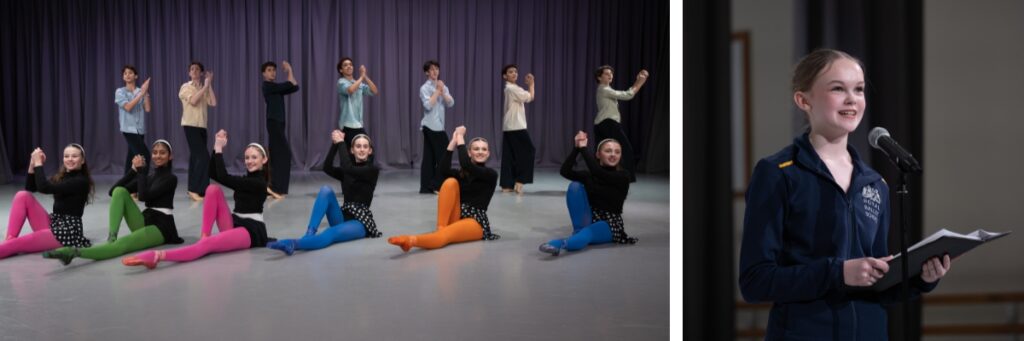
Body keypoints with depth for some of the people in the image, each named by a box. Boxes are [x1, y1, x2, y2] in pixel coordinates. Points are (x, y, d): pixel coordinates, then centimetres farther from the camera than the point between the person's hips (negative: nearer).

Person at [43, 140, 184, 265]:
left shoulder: (171, 178, -3)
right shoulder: (149, 176, 17)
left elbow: (144, 196, -19)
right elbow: (112, 191, 6)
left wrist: (141, 170, -9)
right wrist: (134, 170, -1)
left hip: (160, 226, -7)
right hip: (144, 222, 7)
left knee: (121, 244, -33)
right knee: (119, 191, -13)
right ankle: (112, 236, -27)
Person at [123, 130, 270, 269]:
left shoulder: (259, 183, -7)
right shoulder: (245, 179, 20)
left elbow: (223, 178, -17)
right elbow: (213, 173, 10)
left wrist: (219, 150, -11)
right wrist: (216, 147, 0)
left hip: (252, 231, -9)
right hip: (234, 226, 9)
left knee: (207, 244, -34)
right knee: (213, 189, -12)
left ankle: (158, 255, -55)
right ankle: (203, 237, -19)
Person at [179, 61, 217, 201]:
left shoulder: (204, 89, 12)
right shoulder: (186, 87, 0)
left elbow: (213, 103, -3)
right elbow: (193, 101, -18)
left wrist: (210, 85, -3)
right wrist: (205, 86, -13)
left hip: (202, 126, 5)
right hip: (190, 125, -5)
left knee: (196, 156, 6)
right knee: (203, 156, -16)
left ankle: (193, 189, 10)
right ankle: (195, 189, -13)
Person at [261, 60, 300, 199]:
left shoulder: (277, 88, 17)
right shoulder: (268, 86, -8)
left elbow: (295, 86, 10)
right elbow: (290, 85, -12)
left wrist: (290, 71, 8)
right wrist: (289, 71, 1)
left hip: (278, 122, 9)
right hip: (273, 122, -9)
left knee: (276, 154, 8)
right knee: (284, 153, -13)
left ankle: (273, 187, 11)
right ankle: (277, 188, -14)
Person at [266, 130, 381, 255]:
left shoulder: (372, 170, -1)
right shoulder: (345, 171, 17)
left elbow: (348, 168, -20)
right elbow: (327, 168, -5)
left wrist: (341, 142, -12)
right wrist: (335, 143, -13)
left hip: (361, 220, -6)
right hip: (343, 217, 6)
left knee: (330, 234, -37)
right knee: (326, 190, -22)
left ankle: (292, 244, -63)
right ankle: (309, 233, -38)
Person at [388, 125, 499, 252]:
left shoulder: (491, 175, 1)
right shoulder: (461, 174, 15)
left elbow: (466, 164, -17)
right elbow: (442, 169, -7)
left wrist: (460, 137, -5)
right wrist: (453, 141, -7)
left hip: (475, 223, -5)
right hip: (456, 218, 5)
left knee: (443, 236, -36)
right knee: (450, 182, -18)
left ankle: (410, 240, -63)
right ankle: (440, 228, -26)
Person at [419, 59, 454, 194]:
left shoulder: (443, 87, 13)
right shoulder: (425, 88, -6)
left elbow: (451, 103, 2)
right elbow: (428, 105, -19)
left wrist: (442, 91, -11)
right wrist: (437, 91, -14)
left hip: (439, 125, 7)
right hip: (431, 126, -7)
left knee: (430, 156, 8)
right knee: (444, 154, -7)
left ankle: (426, 187, 10)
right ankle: (437, 185, 0)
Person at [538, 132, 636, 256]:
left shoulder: (623, 176, -9)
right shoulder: (589, 175, 3)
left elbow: (598, 172, -28)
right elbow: (565, 171, -15)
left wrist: (583, 148, -22)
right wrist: (576, 148, -24)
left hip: (610, 224, -4)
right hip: (589, 219, 5)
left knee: (588, 232, -39)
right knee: (575, 186, -18)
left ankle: (560, 243, -68)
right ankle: (579, 230, -20)